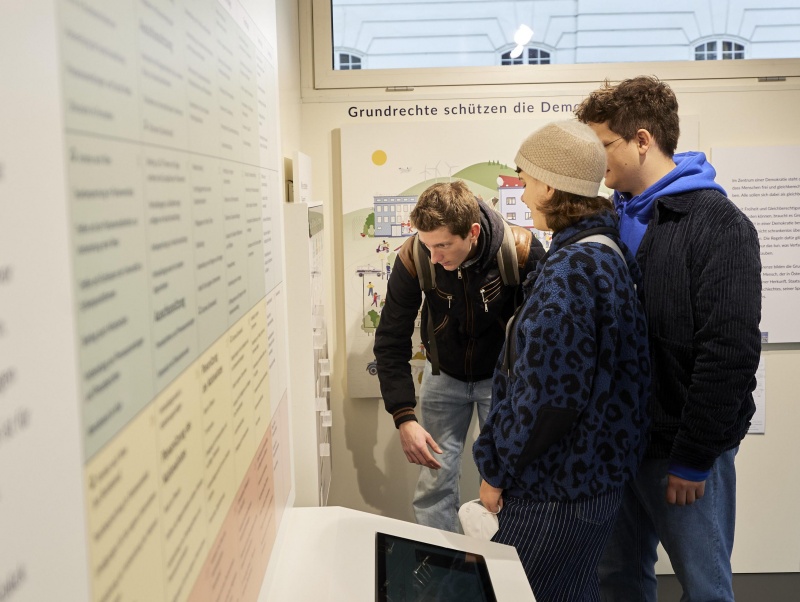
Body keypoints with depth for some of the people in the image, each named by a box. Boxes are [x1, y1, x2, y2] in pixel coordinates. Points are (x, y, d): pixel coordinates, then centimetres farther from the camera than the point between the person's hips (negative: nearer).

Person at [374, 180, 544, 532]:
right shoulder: (413, 258, -23)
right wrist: (404, 418, -23)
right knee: (434, 485, 3)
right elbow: (391, 341, -16)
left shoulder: (521, 249, -26)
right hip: (444, 376, 1)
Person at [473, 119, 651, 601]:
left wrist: (498, 471, -12)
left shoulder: (568, 271, -23)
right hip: (597, 473, 10)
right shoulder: (608, 253, 8)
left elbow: (546, 396, -24)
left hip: (556, 490, -10)